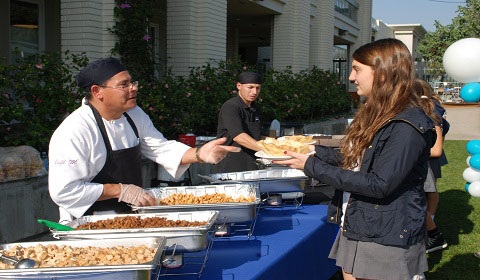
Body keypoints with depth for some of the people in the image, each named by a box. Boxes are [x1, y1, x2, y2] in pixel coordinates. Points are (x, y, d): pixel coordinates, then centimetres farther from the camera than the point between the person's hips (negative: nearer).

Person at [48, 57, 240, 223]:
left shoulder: (134, 115, 6)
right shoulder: (75, 131, -19)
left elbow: (161, 148, 7)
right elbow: (63, 191, -20)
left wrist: (200, 154, -10)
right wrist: (120, 190, -21)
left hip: (129, 218, 7)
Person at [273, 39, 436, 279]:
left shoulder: (408, 126, -20)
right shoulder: (375, 114, 8)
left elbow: (379, 185, -26)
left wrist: (313, 167, -23)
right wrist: (314, 151, 4)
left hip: (386, 239, -8)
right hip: (353, 228, 8)